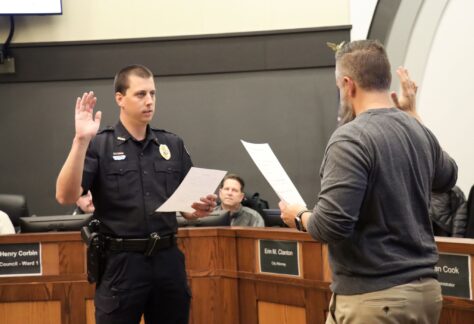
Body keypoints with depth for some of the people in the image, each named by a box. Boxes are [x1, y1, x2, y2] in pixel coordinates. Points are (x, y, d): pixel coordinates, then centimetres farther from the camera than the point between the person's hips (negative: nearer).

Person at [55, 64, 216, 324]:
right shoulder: (99, 145, -2)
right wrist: (81, 140, -21)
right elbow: (66, 196, -15)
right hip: (121, 263, -4)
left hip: (168, 259, 4)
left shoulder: (173, 145, 10)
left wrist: (200, 209, -8)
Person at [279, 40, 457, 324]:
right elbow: (447, 178, 27)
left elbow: (332, 224, -23)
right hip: (424, 289, 8)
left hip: (374, 297, -8)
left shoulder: (351, 139, -17)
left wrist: (300, 217, -1)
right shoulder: (420, 133, 6)